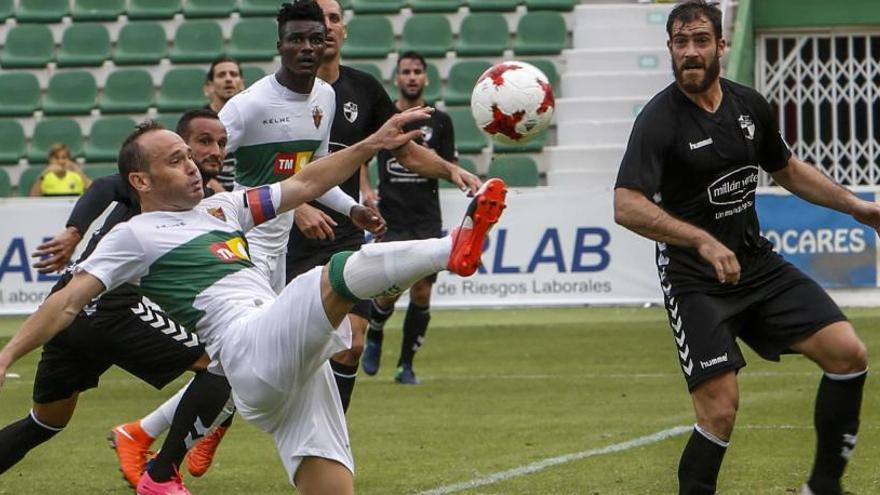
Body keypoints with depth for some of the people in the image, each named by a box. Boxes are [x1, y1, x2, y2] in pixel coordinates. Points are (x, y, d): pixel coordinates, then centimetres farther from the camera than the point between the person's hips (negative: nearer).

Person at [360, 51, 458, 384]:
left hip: (427, 219, 2)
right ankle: (374, 337, 20)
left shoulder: (439, 121, 7)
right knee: (390, 290, -12)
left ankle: (406, 365, 10)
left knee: (422, 294, -3)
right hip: (391, 217, -1)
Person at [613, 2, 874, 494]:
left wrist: (856, 206, 19)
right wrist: (703, 241, -38)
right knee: (721, 411, -16)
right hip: (695, 281, -6)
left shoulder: (750, 106, 5)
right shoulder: (659, 120, -15)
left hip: (758, 264, 6)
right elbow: (627, 206, -28)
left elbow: (788, 169, 24)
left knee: (849, 354, -4)